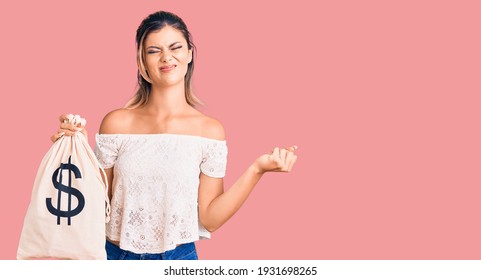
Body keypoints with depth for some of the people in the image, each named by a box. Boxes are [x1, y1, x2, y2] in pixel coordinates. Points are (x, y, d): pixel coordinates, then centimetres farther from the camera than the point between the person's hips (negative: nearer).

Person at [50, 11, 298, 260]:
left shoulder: (210, 130, -8)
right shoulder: (117, 123, -6)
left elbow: (209, 218, -8)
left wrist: (257, 169, -16)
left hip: (178, 258, -1)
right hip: (117, 255, 1)